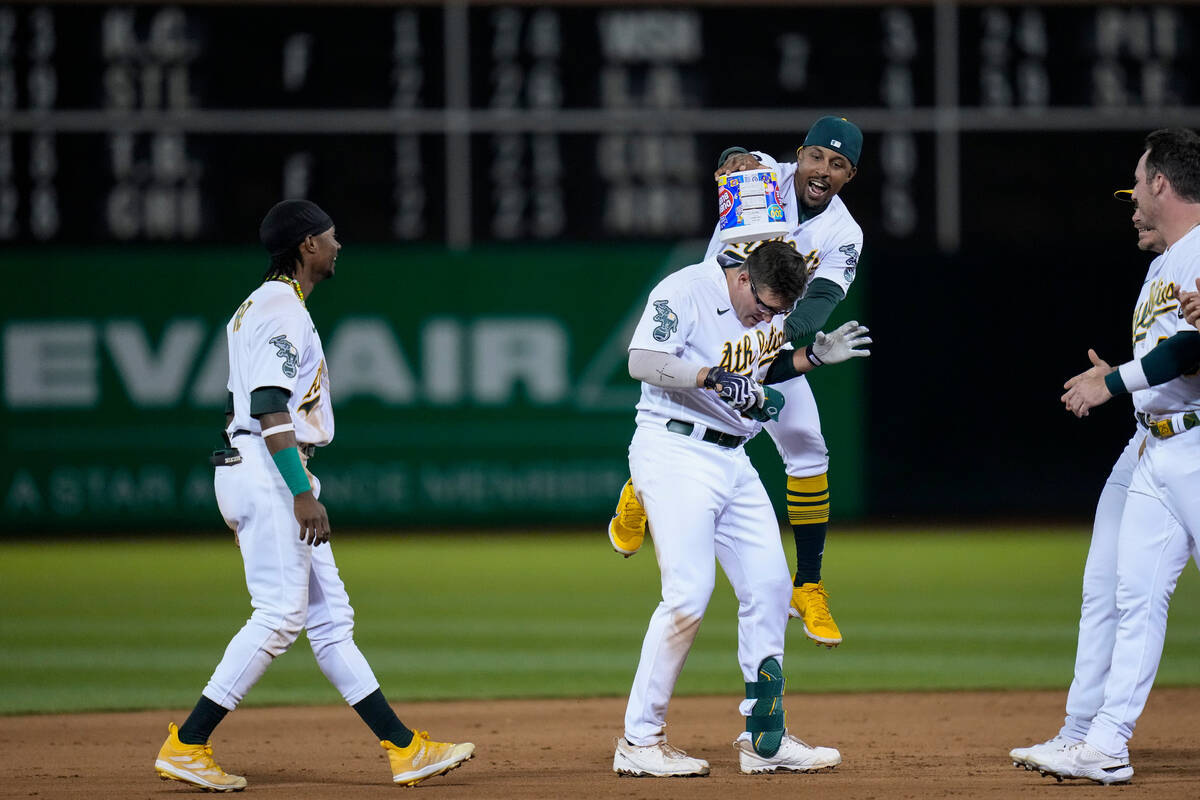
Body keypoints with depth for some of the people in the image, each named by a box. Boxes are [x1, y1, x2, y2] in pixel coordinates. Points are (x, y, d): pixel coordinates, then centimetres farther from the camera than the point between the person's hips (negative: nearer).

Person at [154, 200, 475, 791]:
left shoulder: (256, 308, 20)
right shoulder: (283, 310, -12)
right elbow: (271, 408, -21)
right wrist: (302, 494, -25)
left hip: (244, 471, 11)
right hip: (268, 473, -11)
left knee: (329, 617, 7)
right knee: (278, 616, -11)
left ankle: (405, 748, 8)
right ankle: (185, 747, -10)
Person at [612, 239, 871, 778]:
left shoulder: (769, 312, 11)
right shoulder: (686, 291, -13)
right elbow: (643, 362, -23)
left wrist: (814, 357, 9)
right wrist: (715, 378, -33)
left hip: (733, 459, 9)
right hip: (674, 449, -9)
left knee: (769, 587, 5)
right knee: (688, 594, -17)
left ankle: (763, 740, 14)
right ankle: (639, 742, -10)